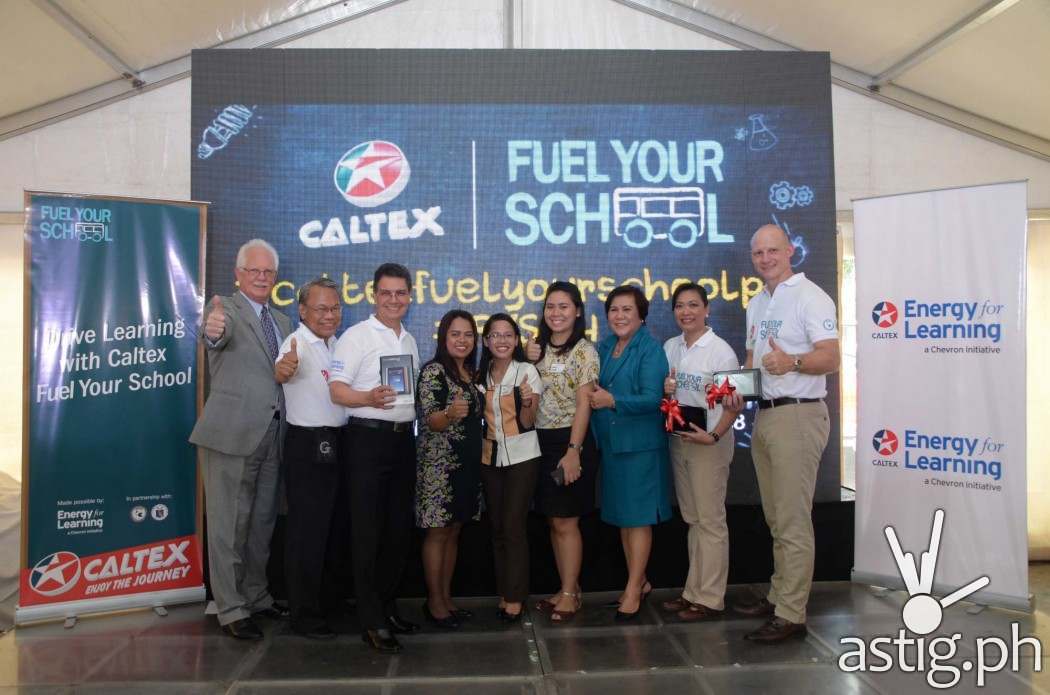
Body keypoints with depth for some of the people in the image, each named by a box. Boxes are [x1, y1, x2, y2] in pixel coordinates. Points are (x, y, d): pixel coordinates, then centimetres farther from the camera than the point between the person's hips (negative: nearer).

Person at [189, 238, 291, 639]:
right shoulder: (227, 309, -4)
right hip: (232, 435, -7)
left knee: (262, 523, 16)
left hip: (271, 436, 7)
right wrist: (212, 330, -50)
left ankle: (256, 596, 30)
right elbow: (220, 332, -29)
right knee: (229, 526, 2)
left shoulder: (283, 322, 17)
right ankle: (231, 610, 11)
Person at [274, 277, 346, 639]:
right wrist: (283, 368, -59)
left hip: (336, 443, 8)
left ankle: (328, 598, 33)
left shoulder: (336, 344, 11)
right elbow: (281, 373, -37)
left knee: (329, 526, 17)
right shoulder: (298, 342, -14)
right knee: (307, 530, -1)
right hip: (307, 445, -8)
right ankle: (304, 613, 11)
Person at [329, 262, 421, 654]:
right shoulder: (356, 336, -5)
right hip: (367, 438, -7)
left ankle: (388, 607, 25)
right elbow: (337, 390, -13)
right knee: (368, 531, -3)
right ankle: (372, 622, 4)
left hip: (403, 438, 7)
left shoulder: (410, 341, 16)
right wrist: (368, 398, -31)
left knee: (399, 529, 11)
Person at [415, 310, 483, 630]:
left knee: (454, 531, 12)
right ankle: (434, 602, 11)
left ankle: (446, 597, 22)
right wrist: (450, 414, -38)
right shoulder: (433, 371, -11)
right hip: (439, 462, -7)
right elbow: (430, 421, -19)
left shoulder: (472, 372, 12)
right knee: (437, 532, 0)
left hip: (467, 462, 7)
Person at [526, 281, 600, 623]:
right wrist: (527, 362, -1)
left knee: (565, 522, -2)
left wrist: (573, 451, -19)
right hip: (541, 440, 6)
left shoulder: (584, 351, -7)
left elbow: (583, 404, -13)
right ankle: (568, 588, 22)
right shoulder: (538, 348, 11)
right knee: (553, 521, 11)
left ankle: (570, 594, 9)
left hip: (570, 440, -6)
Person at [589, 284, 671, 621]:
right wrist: (593, 397, -3)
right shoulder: (603, 347, 10)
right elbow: (594, 391, 17)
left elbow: (652, 398, -18)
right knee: (621, 517, 14)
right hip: (610, 443, 7)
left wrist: (612, 401, -21)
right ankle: (639, 581, 29)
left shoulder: (650, 349, -10)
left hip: (641, 445, -7)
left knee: (638, 516, 1)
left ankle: (633, 591, 11)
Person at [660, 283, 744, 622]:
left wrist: (714, 436, -24)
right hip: (678, 440, 6)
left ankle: (710, 599, 10)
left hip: (709, 443, -6)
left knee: (710, 520, 0)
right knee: (692, 519, 14)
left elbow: (733, 405, -12)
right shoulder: (670, 347, 8)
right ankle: (693, 591, 24)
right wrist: (664, 391, -6)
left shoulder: (721, 351, -10)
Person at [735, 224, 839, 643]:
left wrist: (791, 362, -36)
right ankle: (779, 596, 28)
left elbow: (830, 358, -17)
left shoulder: (810, 296, -9)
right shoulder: (756, 305, 18)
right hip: (764, 415, 9)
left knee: (793, 521, -6)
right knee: (776, 519, 16)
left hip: (798, 415, -9)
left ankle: (791, 616, 1)